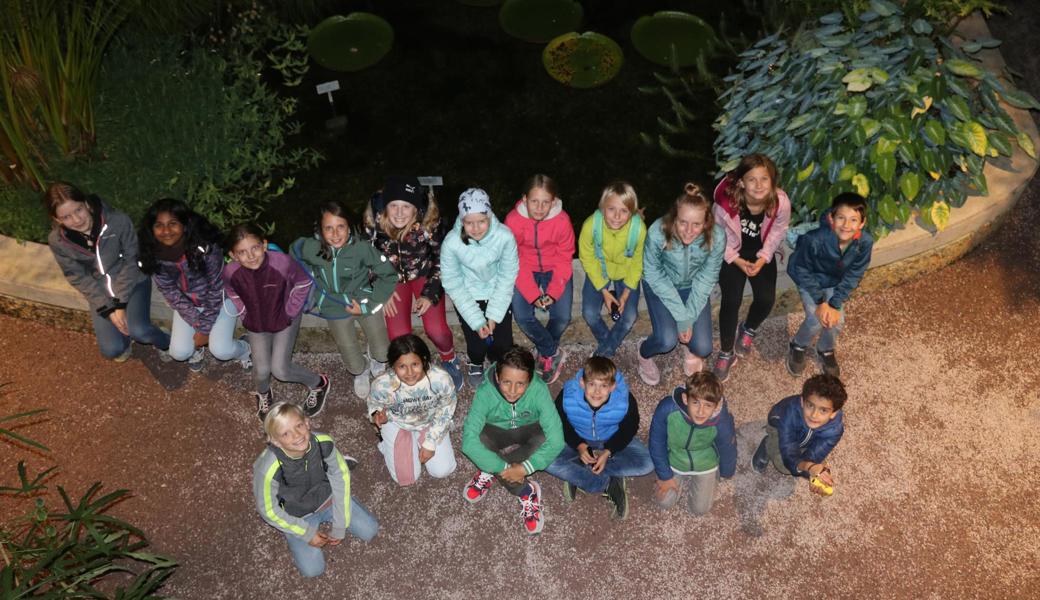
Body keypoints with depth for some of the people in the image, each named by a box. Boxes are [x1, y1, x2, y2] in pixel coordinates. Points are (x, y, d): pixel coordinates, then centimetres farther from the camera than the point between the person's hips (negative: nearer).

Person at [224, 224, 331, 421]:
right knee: (261, 370, 0)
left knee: (280, 370, -6)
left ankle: (319, 383, 24)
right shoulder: (231, 272, -26)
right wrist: (244, 314, 0)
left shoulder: (282, 263, -35)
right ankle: (263, 394, 38)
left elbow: (303, 283, -14)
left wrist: (290, 311, -9)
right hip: (255, 323, 2)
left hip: (284, 319, -2)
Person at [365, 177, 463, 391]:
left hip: (425, 274, -1)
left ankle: (449, 361, 21)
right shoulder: (373, 220, -25)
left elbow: (442, 258, -11)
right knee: (399, 336, -12)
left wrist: (430, 294, -14)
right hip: (393, 277, 1)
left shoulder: (428, 222, -29)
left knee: (436, 330, -14)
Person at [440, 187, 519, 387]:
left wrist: (494, 316, -14)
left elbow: (507, 277, -13)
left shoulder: (505, 236, -26)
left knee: (503, 346, 1)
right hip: (468, 297, -1)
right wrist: (477, 321, -15)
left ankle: (497, 361, 39)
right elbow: (453, 285, -14)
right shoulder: (451, 243, -26)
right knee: (476, 345, -2)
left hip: (497, 294, 1)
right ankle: (476, 363, 36)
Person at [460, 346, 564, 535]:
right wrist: (503, 467, -39)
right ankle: (525, 492, -16)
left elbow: (556, 440, -35)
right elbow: (469, 441, -38)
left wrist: (524, 468, -38)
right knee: (477, 437, -33)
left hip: (528, 431, 0)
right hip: (496, 432, 0)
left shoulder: (539, 390, -32)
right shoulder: (485, 393, -32)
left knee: (546, 438, -33)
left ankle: (490, 474, -14)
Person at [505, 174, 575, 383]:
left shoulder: (562, 220, -21)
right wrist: (533, 295, -21)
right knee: (522, 316, -17)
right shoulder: (513, 220, -22)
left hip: (555, 270, 0)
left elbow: (564, 259, -10)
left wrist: (553, 293, -19)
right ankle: (553, 353, 7)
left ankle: (545, 352, 19)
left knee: (562, 317, -14)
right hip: (525, 271, 0)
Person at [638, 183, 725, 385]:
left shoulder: (717, 237, -30)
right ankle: (644, 355, 17)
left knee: (702, 348, -9)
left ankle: (688, 345, 30)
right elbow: (653, 275, -19)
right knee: (667, 340, -19)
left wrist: (689, 318, -18)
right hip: (661, 284, -2)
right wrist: (681, 316, -20)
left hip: (693, 287, 2)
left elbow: (706, 279, -14)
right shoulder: (657, 233, -35)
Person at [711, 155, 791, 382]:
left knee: (766, 300, -9)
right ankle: (726, 353, 10)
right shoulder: (726, 201, -31)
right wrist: (736, 260, -19)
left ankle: (749, 329, 28)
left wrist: (762, 259, -18)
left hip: (762, 253, 2)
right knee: (731, 301, -12)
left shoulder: (781, 203, -27)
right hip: (732, 252, -2)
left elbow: (777, 233, -8)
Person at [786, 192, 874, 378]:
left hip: (835, 282, 3)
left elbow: (852, 277, -15)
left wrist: (835, 304, -19)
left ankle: (825, 351, 24)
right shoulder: (815, 239, -38)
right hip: (810, 280, -3)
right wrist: (820, 302, -21)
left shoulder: (865, 242, -29)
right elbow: (802, 271, -21)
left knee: (836, 320, -8)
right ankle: (798, 347, 17)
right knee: (816, 320, -15)